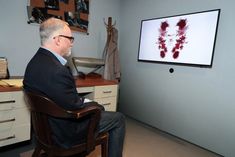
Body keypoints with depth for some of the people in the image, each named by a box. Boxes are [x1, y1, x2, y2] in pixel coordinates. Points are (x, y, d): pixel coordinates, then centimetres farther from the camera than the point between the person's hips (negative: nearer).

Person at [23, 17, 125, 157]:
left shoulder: (35, 62, -3)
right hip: (66, 131, -9)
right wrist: (88, 102, -5)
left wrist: (83, 101, 0)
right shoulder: (57, 71, -34)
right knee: (119, 118, 3)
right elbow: (75, 106, -25)